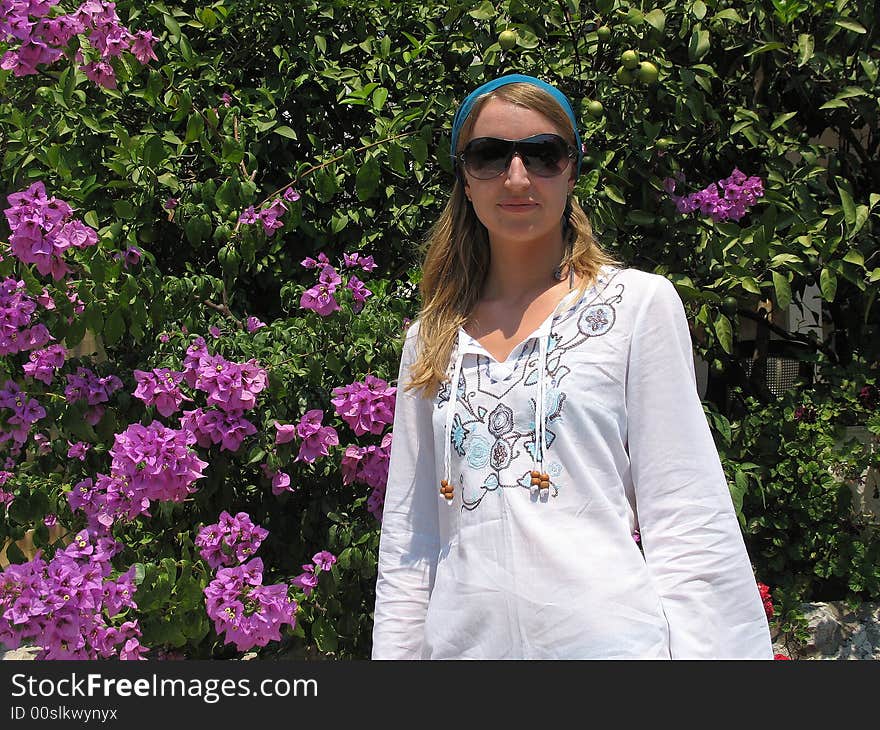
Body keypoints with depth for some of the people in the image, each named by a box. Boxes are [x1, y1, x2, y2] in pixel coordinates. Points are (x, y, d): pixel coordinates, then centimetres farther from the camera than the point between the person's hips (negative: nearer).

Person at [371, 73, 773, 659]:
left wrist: (700, 649, -12)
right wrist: (394, 649, 4)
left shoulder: (639, 302, -1)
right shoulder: (431, 340, 10)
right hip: (464, 639, 4)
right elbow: (409, 542, 11)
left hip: (609, 634, -3)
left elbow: (686, 521, -5)